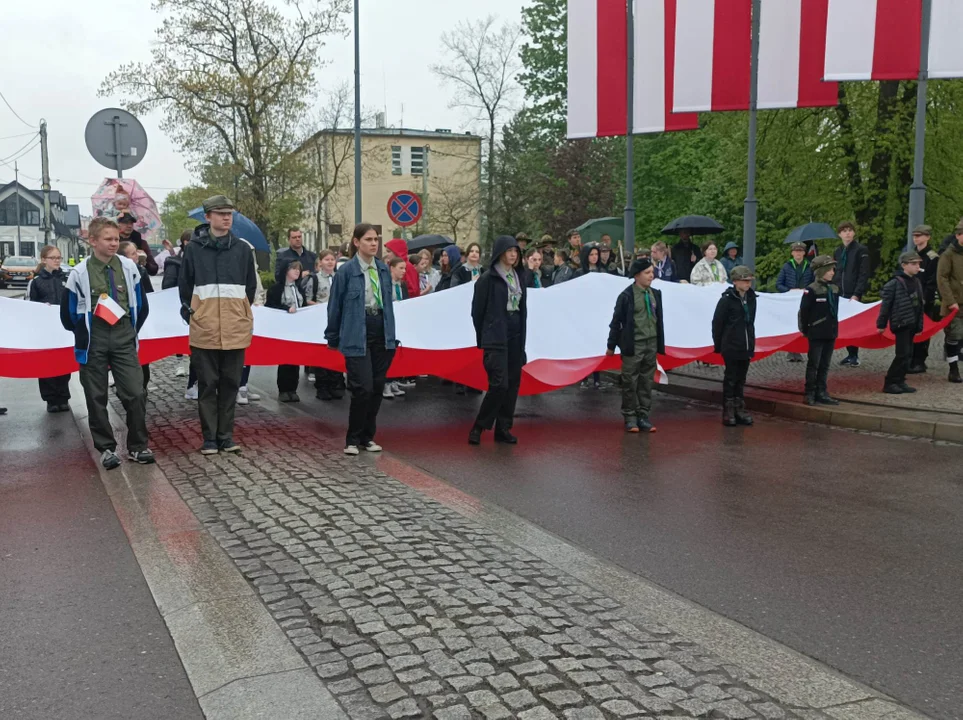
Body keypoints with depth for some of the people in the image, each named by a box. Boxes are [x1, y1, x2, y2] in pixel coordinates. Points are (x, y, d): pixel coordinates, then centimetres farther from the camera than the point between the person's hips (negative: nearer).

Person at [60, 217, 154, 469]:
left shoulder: (128, 267, -1)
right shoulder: (80, 273, -7)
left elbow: (141, 306, 10)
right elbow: (68, 315, 2)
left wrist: (131, 332, 11)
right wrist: (86, 336, 9)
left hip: (124, 340, 1)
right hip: (93, 343, -1)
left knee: (135, 394, -4)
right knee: (96, 398, 6)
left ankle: (138, 446, 9)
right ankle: (106, 448, 18)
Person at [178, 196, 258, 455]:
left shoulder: (242, 248, 7)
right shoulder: (194, 248, 2)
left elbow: (251, 286, 14)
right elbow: (185, 285, 9)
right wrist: (190, 314, 7)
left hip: (235, 327, 2)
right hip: (204, 327, -2)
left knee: (231, 383, 6)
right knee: (207, 384, 3)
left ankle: (226, 435, 15)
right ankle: (209, 438, 11)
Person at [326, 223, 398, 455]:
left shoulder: (383, 269, 9)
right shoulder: (346, 271, -6)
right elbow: (335, 305, 0)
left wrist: (391, 333, 13)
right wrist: (333, 338, 6)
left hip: (381, 333, 5)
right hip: (357, 335, -5)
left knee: (377, 388, 8)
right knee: (363, 388, -10)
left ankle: (368, 437, 21)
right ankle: (353, 440, 5)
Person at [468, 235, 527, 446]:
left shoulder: (518, 278, 14)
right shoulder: (488, 279, -5)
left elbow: (523, 309, 16)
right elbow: (477, 311, -2)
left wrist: (522, 338, 9)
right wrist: (484, 339, 4)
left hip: (515, 337, 7)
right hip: (496, 339, -6)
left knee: (513, 384, 6)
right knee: (499, 384, -14)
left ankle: (503, 428, 14)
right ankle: (478, 427, -1)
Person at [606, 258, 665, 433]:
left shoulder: (655, 294, 7)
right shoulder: (627, 295, -9)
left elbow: (659, 320, 13)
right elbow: (616, 321, -7)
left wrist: (660, 345, 12)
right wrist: (612, 345, -6)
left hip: (651, 344, 5)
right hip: (633, 344, -5)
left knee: (647, 382, 8)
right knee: (630, 382, 1)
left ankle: (643, 416, 16)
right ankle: (630, 418, 10)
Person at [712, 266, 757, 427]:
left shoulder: (751, 298, 7)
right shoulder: (727, 299, -10)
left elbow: (750, 322, 14)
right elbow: (717, 323, -8)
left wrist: (751, 343, 12)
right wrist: (718, 345, -5)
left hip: (746, 347, 5)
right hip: (731, 347, -5)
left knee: (741, 379, 12)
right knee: (730, 379, 1)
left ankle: (739, 409, 19)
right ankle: (728, 412, 7)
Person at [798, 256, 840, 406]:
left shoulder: (834, 289, 9)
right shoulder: (811, 290, -13)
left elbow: (835, 310, 17)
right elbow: (804, 311, -12)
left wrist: (834, 328, 15)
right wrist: (805, 330, -8)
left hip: (831, 333, 7)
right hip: (816, 334, -7)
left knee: (825, 365, 10)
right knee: (814, 365, 1)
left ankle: (821, 393, 17)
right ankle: (810, 394, 8)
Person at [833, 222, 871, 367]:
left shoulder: (861, 250, -4)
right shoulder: (837, 252, 14)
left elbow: (864, 274, -10)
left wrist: (857, 294, -18)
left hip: (853, 294, -5)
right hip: (839, 294, 5)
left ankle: (854, 356, 1)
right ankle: (850, 354, 14)